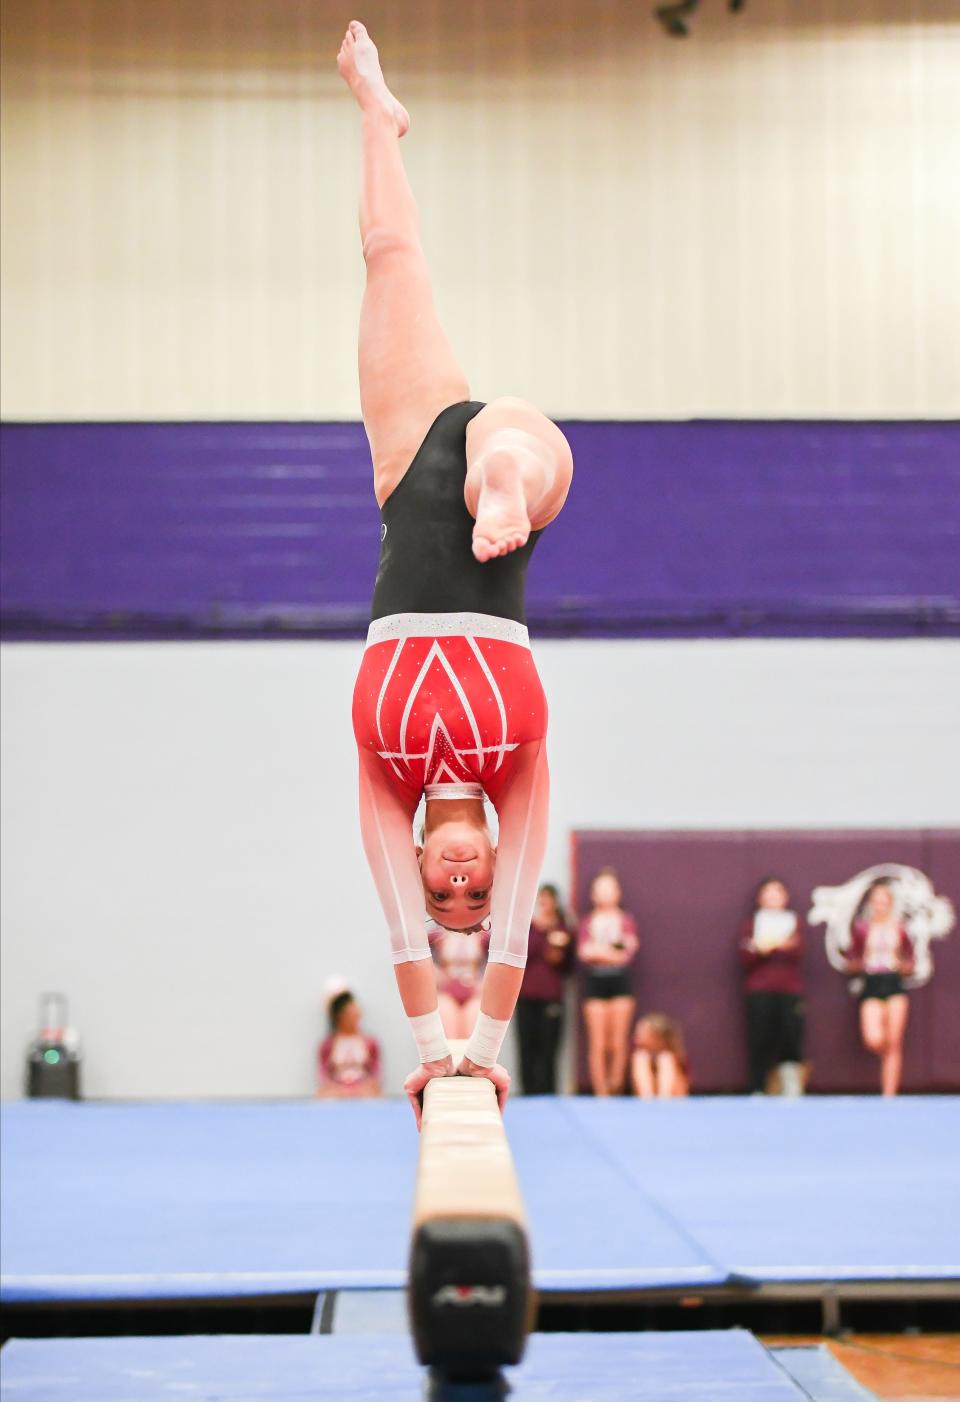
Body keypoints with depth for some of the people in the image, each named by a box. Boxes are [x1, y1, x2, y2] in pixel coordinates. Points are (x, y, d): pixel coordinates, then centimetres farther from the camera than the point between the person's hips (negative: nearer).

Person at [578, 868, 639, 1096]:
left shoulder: (626, 921, 7)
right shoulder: (587, 922, 9)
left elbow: (629, 954, -4)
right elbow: (583, 953, -2)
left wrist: (599, 951, -10)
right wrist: (613, 953, -13)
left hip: (620, 981, 0)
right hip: (594, 982, 0)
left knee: (619, 1042, -3)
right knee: (597, 1043, -3)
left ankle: (616, 1090, 5)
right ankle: (600, 1093, -1)